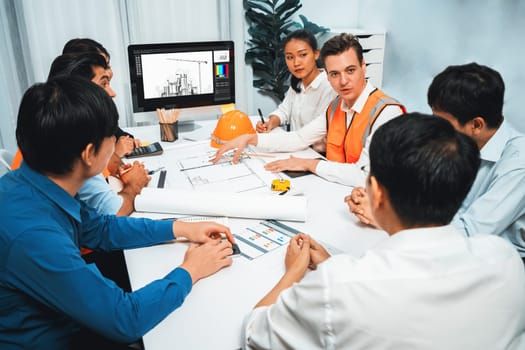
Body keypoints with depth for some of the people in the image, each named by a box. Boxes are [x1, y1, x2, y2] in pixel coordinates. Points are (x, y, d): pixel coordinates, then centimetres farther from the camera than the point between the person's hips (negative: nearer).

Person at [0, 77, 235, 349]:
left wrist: (179, 229, 3)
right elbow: (125, 320, -26)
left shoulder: (27, 183, -9)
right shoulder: (32, 237, -35)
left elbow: (100, 228, 8)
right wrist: (189, 271, -13)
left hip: (63, 325, 6)